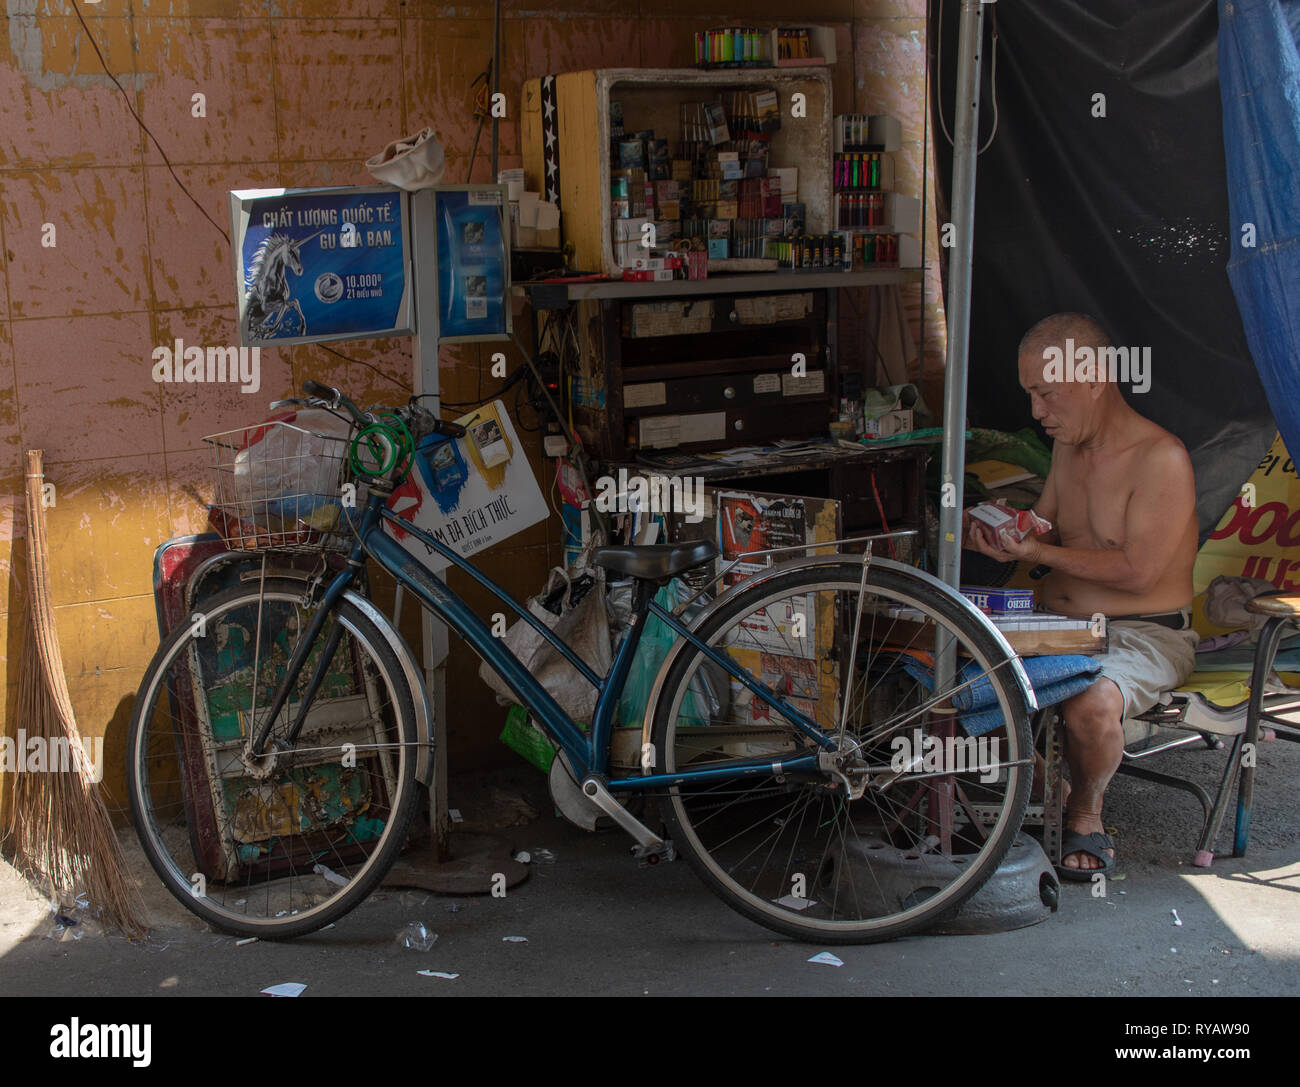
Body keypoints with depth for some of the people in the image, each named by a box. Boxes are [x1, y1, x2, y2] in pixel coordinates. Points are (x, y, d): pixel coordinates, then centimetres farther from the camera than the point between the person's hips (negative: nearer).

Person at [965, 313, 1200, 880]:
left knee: (1091, 703, -38)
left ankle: (1085, 811, -5)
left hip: (1145, 634, -7)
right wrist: (1006, 538, -4)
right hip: (1057, 623, 7)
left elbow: (1137, 572, -20)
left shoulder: (1161, 459, -15)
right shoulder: (1068, 446, 10)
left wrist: (1036, 551, -19)